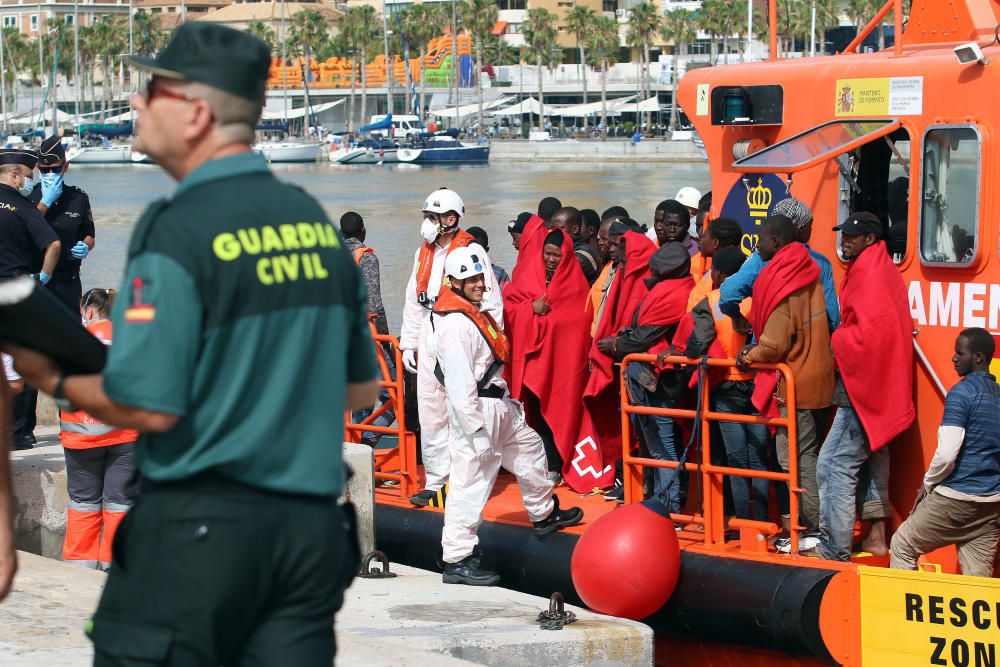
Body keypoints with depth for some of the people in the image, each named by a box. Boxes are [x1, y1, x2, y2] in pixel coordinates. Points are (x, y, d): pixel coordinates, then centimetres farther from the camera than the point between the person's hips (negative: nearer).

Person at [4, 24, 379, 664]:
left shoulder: (179, 230, -12)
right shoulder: (316, 220, 9)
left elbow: (149, 407, -15)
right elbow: (362, 388, 15)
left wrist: (54, 380, 1)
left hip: (200, 526, -6)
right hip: (313, 527, 6)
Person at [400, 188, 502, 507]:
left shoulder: (473, 251, -7)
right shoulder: (423, 253, 15)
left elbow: (491, 304, -8)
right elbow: (413, 303, 23)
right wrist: (408, 344, 18)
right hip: (429, 341, 7)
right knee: (430, 412, 8)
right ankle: (436, 480, 15)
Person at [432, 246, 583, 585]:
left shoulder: (477, 314, 11)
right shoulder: (455, 325, -22)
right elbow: (460, 385, -26)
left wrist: (509, 400, 23)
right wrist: (478, 432, -26)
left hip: (500, 406, 11)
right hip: (476, 412, -11)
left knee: (530, 449, 26)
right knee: (471, 484, -9)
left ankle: (544, 515, 47)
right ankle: (457, 560, -5)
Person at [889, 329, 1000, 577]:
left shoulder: (961, 393, -12)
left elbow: (947, 454, -19)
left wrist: (927, 484, -3)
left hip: (956, 499, -7)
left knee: (902, 546, 9)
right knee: (978, 574, 6)